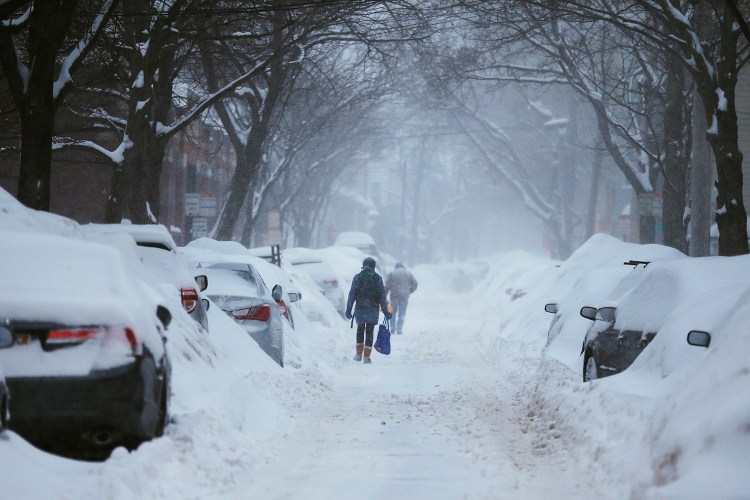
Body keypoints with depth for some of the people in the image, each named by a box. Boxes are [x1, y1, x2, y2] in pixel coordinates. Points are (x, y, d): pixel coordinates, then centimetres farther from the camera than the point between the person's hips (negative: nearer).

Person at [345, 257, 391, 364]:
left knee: (360, 330, 18)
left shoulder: (357, 277, -1)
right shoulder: (378, 278, -1)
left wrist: (348, 309, -1)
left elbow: (352, 294, -4)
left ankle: (359, 354, 13)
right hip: (373, 309, 0)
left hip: (360, 308, 1)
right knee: (369, 332, 5)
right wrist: (385, 311, 4)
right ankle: (366, 356, 1)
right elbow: (382, 296, -1)